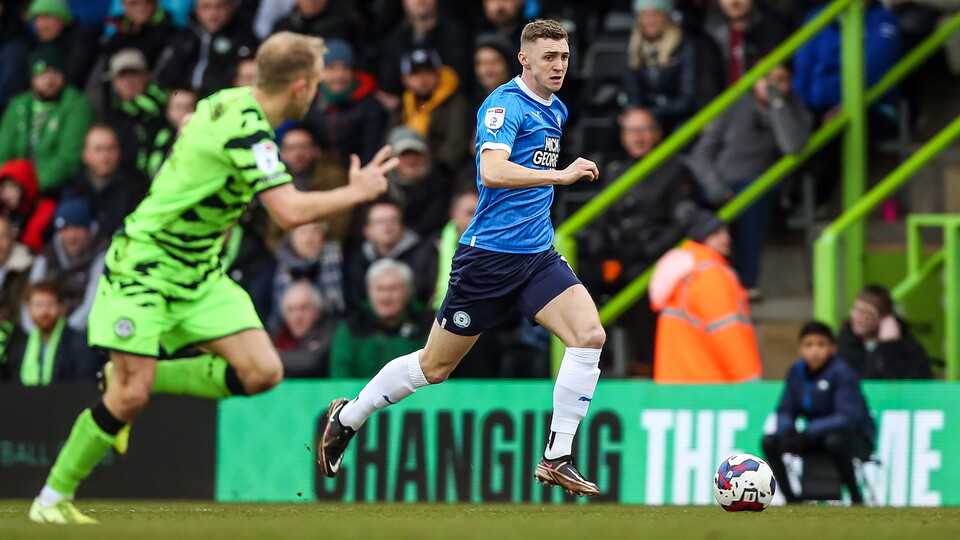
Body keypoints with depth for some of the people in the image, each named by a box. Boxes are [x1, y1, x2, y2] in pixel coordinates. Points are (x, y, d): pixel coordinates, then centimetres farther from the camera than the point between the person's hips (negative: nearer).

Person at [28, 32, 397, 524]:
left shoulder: (231, 102, 2)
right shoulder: (246, 129, -26)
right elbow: (291, 211, -33)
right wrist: (357, 192, -21)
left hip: (198, 273, 9)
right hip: (143, 266, -9)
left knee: (262, 373, -6)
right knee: (130, 397, -12)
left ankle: (133, 378, 11)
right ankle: (52, 499, 5)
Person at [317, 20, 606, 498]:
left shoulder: (554, 111, 13)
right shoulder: (505, 105, -14)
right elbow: (492, 172, -31)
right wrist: (562, 175, -31)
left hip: (537, 256, 7)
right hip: (489, 255, -7)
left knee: (589, 335, -16)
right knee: (435, 366, 4)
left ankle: (557, 459, -10)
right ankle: (346, 418, 27)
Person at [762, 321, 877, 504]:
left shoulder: (842, 373, -20)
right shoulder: (796, 372, -1)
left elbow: (848, 418, -27)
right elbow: (785, 412, 3)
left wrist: (808, 433, -35)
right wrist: (788, 431, -21)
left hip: (857, 438, -6)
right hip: (816, 439, 6)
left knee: (835, 441, -39)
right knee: (770, 442, -11)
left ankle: (856, 498, -24)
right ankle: (791, 498, -3)